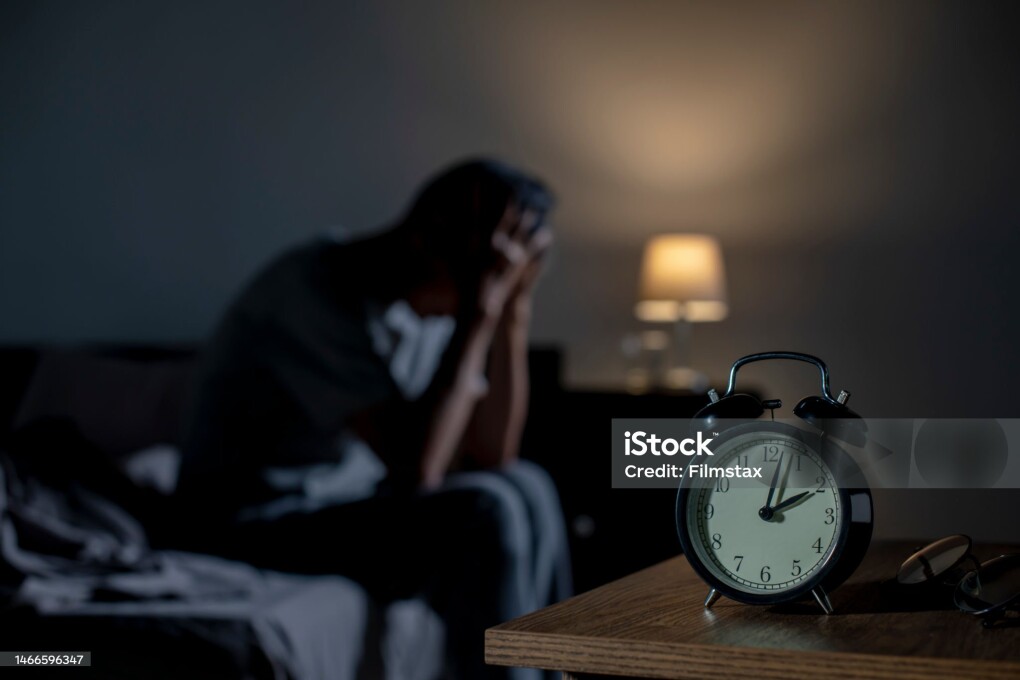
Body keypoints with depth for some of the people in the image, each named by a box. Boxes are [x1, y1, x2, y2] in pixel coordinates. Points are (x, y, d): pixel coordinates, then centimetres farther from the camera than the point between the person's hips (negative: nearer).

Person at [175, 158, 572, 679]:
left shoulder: (437, 303, 0)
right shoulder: (318, 289, -25)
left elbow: (490, 457, -3)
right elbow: (414, 467, -29)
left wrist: (513, 313, -13)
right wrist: (480, 314, -27)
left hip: (346, 498, 9)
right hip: (256, 524, -9)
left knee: (527, 487, 1)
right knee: (485, 515, -21)